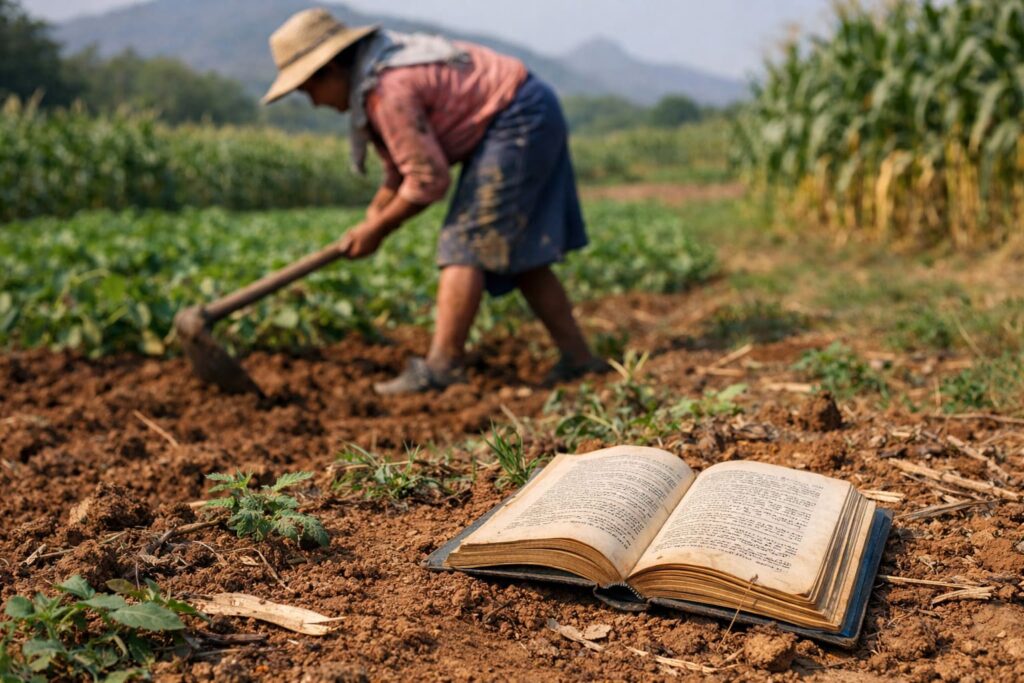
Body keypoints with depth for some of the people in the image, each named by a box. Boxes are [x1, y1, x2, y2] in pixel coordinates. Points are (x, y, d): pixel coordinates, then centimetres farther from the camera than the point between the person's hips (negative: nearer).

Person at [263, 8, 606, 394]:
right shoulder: (377, 68, 9)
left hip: (516, 123, -10)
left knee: (465, 245, -12)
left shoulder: (387, 91, -23)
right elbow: (406, 162, 17)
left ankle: (441, 368, -13)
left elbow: (428, 180, -20)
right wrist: (376, 214, 9)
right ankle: (577, 359, 16)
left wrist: (376, 229, -8)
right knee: (520, 255, 12)